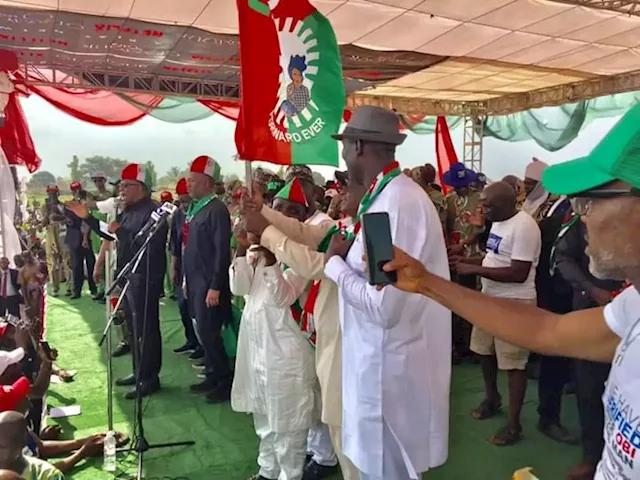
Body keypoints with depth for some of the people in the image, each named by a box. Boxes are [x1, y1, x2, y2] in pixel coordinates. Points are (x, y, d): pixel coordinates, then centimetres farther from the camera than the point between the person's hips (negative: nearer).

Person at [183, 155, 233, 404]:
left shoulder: (217, 210, -14)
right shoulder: (195, 208, 12)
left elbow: (222, 251, -19)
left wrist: (215, 287, -21)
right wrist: (187, 279, 17)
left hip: (209, 283, -9)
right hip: (196, 281, 9)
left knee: (209, 333, -4)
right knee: (203, 332, 14)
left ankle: (226, 381, 9)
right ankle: (213, 376, 27)